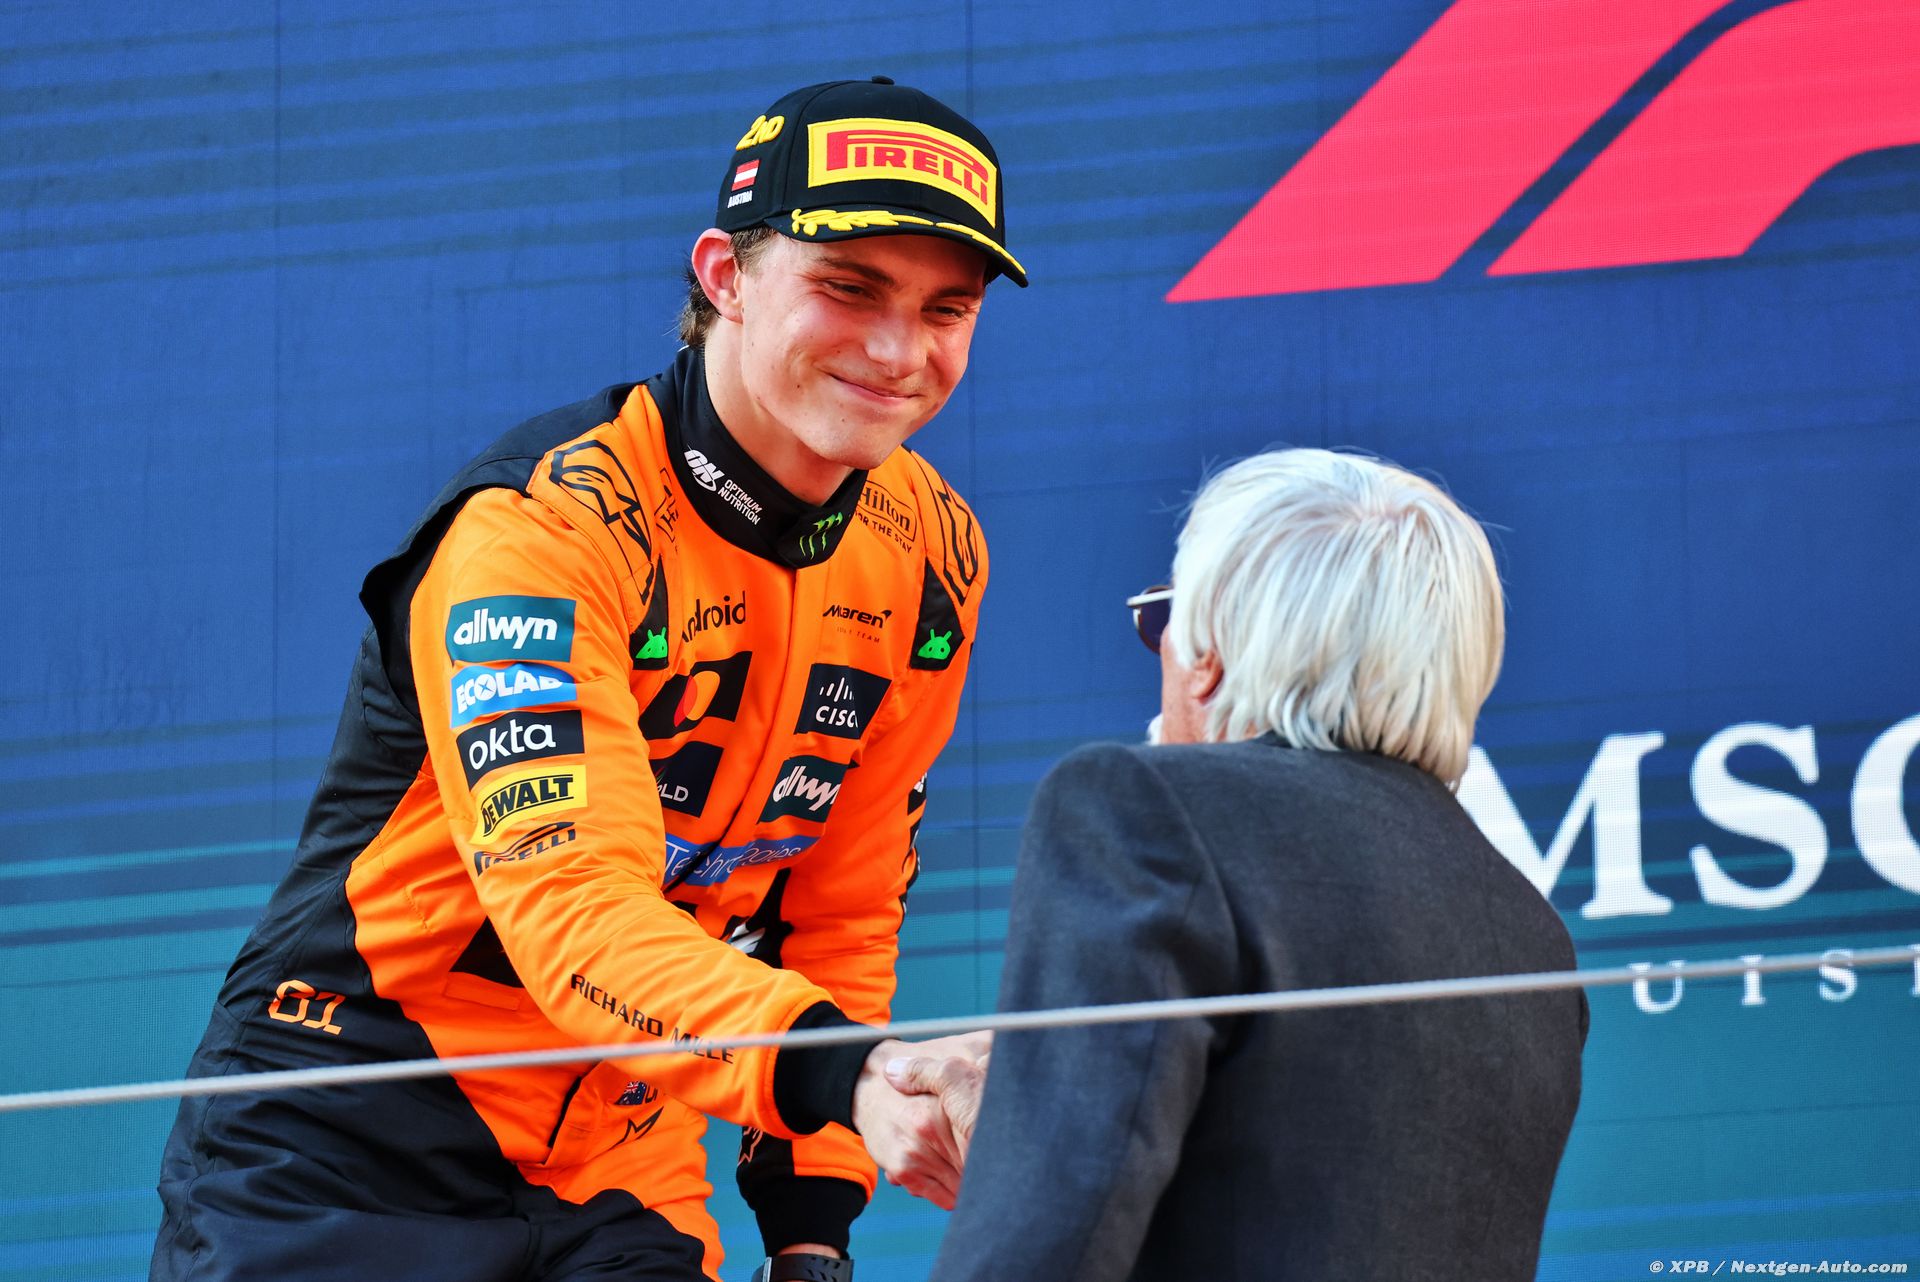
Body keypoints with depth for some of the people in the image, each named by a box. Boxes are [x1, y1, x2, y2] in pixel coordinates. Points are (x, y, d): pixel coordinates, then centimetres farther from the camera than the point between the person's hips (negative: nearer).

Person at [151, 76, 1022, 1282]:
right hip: (343, 1168, -6)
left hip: (622, 1181, 6)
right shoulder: (545, 522, -21)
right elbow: (570, 904, -33)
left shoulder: (929, 554, 1)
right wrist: (839, 1074, -47)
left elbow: (842, 906, 9)